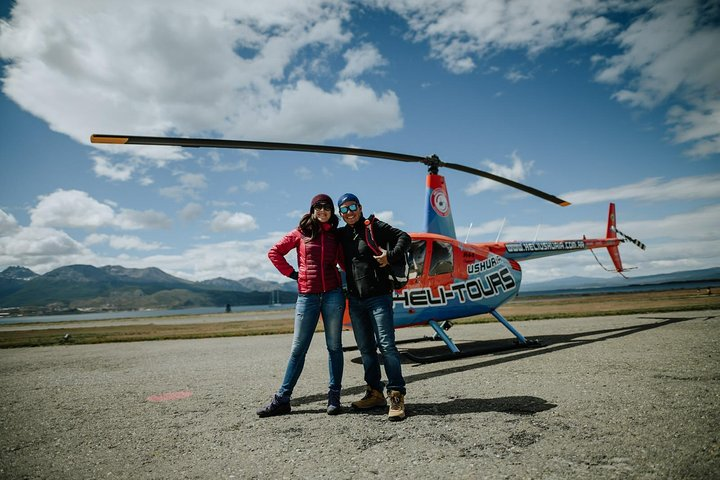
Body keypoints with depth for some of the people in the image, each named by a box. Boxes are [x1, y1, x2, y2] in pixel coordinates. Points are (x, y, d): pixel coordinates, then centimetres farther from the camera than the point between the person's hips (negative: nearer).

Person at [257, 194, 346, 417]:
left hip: (333, 294, 1)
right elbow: (274, 252, 10)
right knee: (298, 349, 4)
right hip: (307, 296, -1)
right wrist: (292, 273, 4)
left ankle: (334, 397, 14)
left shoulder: (336, 235, 10)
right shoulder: (301, 233, 5)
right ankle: (282, 399, 12)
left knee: (334, 346, 5)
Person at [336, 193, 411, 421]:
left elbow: (403, 237, -5)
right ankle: (375, 393, 21)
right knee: (365, 348, 11)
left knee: (386, 345, -9)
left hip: (378, 297, -6)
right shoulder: (342, 234, 12)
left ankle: (397, 396, -3)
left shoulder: (374, 227, -3)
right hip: (355, 300, 6)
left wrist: (390, 256, -19)